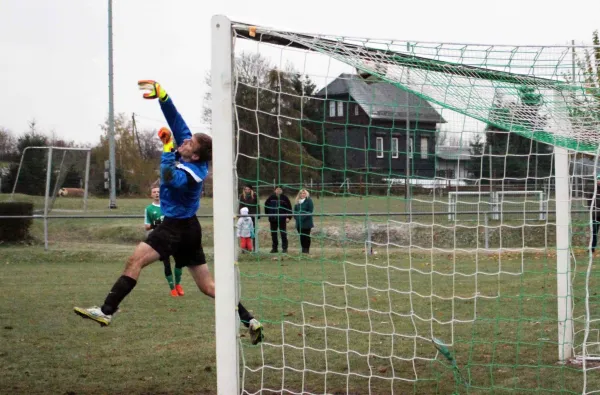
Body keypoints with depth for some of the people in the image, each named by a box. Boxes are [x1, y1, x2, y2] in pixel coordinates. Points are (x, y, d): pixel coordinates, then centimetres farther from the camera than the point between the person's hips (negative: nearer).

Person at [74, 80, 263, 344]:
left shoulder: (189, 173, -21)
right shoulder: (192, 158, 0)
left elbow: (169, 178, -41)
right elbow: (176, 121, 0)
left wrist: (167, 149, -34)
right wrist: (162, 95, -9)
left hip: (177, 228, -9)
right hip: (187, 227, 9)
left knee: (135, 260, -16)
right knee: (208, 286, 10)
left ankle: (107, 311, -22)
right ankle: (250, 321, 8)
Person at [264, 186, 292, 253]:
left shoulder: (285, 198, -1)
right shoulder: (271, 198, 5)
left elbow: (289, 208, 0)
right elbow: (266, 206, 17)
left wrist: (288, 217, -7)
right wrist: (268, 214, 10)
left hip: (282, 219, -3)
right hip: (273, 220, 3)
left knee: (283, 234, -2)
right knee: (273, 234, 7)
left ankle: (284, 248, 4)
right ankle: (274, 248, 16)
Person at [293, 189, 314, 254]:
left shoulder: (309, 201, -5)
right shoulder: (297, 202, 13)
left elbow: (310, 211, -12)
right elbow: (295, 210, 18)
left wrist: (304, 217, -19)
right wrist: (296, 216, -1)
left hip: (306, 222, -6)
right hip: (299, 222, 6)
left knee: (306, 236, -2)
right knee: (301, 236, 8)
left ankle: (307, 249, 3)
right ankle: (303, 249, 14)